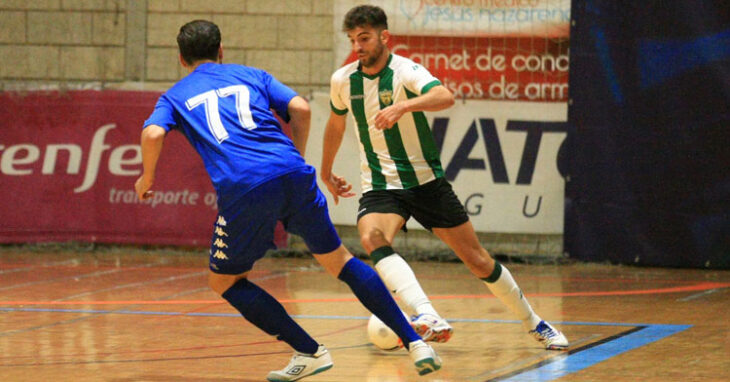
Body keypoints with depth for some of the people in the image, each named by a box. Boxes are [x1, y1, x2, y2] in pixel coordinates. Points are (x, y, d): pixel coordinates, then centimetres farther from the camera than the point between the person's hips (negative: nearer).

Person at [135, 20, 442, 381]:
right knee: (338, 260, 18)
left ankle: (309, 351, 8)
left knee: (223, 280, 17)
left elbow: (152, 134, 1)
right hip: (292, 174, 3)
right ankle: (415, 343, 14)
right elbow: (300, 109, 11)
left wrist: (146, 179, 18)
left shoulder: (174, 97, 22)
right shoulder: (251, 76, 26)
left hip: (242, 189, -3)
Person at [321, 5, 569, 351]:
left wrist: (403, 106, -53)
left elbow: (445, 97, -36)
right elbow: (336, 123, 22)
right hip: (380, 187, 2)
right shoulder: (343, 80, 0)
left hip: (427, 181, -2)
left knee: (478, 261, 3)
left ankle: (534, 324, 25)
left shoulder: (405, 71, -15)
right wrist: (326, 172, 33)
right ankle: (430, 319, -47)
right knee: (372, 239, -32)